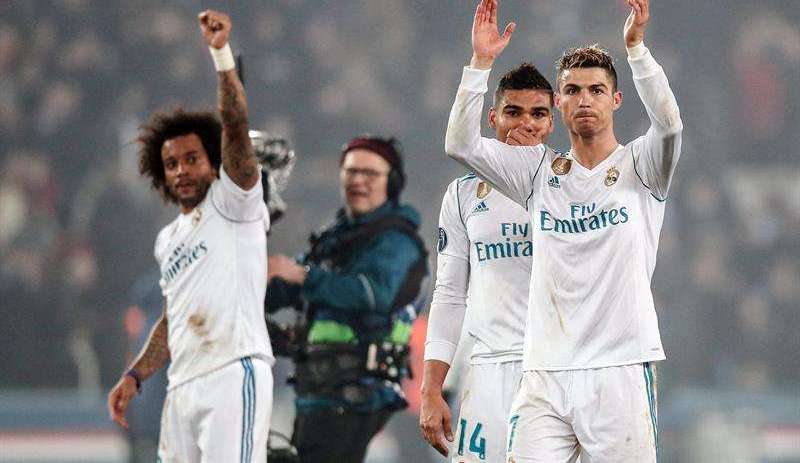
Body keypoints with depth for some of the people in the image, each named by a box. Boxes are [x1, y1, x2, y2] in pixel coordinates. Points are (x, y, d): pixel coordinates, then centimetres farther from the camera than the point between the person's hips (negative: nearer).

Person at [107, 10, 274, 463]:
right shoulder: (169, 239, 25)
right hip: (183, 386, 8)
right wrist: (135, 376, 21)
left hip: (235, 371, -8)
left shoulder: (232, 204, 2)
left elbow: (236, 128, -12)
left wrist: (222, 53, -23)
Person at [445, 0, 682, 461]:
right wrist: (481, 61, -3)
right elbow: (462, 143, 5)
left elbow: (669, 124, -14)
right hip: (546, 373, 2)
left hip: (620, 370, -2)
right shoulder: (541, 171, 14)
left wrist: (636, 46, -24)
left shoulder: (638, 168, 6)